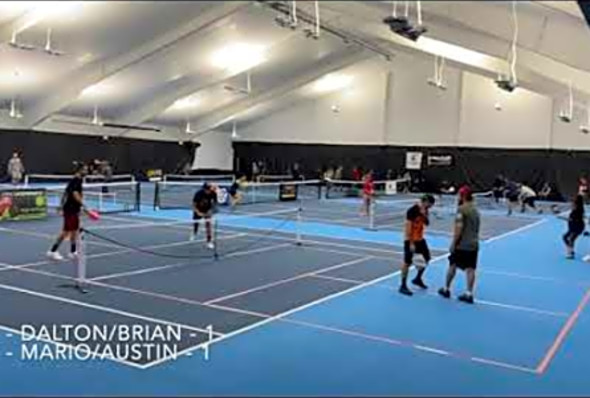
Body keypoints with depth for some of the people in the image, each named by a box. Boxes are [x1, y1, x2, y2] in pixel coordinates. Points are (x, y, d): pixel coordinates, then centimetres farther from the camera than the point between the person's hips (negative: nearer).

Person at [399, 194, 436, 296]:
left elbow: (427, 223, 17)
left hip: (420, 239, 9)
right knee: (407, 262, -4)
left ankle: (418, 279, 34)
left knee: (426, 259, 14)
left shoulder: (424, 211, 5)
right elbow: (408, 227, -22)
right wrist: (411, 243, -23)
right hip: (410, 240, -9)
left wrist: (425, 216, -3)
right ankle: (403, 286, 5)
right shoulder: (412, 211, -21)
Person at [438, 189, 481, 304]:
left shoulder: (462, 209, -13)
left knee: (452, 266, 9)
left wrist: (453, 243, -14)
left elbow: (459, 227, -19)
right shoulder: (475, 210, 12)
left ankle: (446, 289, 20)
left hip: (461, 244, -6)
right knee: (470, 269, 4)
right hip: (473, 244, 6)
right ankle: (469, 294, 4)